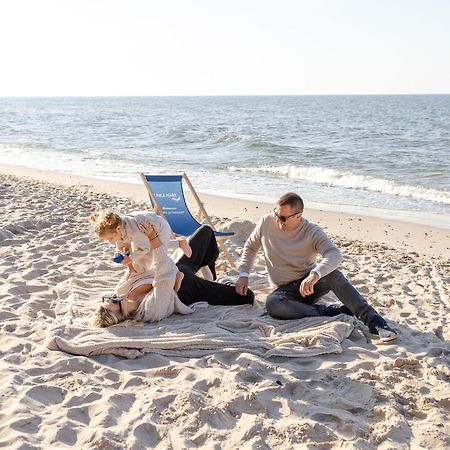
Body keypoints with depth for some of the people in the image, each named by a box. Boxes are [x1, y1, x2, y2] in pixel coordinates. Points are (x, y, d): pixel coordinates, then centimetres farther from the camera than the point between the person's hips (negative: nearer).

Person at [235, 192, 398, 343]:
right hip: (285, 289, 2)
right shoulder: (266, 223, -4)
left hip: (310, 284, -1)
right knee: (272, 303, -35)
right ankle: (332, 311, -26)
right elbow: (250, 247, 13)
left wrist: (314, 275, -49)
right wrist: (243, 275, -1)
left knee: (332, 274, -35)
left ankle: (374, 321, -36)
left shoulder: (312, 232, -13)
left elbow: (335, 255, -30)